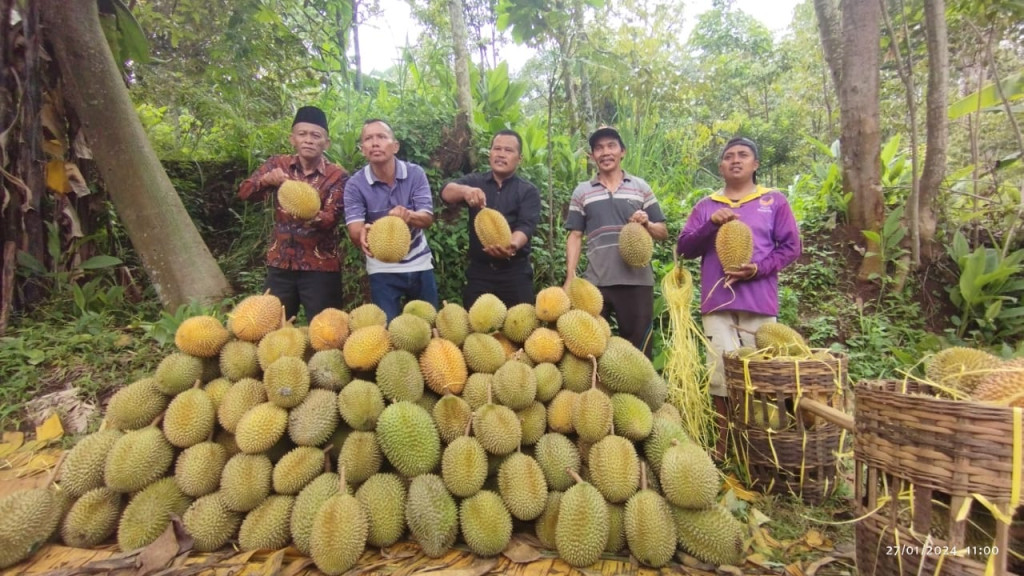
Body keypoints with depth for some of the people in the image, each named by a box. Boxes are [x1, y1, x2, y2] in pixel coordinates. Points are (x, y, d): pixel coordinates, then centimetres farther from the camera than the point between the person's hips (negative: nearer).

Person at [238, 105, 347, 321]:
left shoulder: (337, 176, -6)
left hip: (320, 267, -3)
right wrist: (265, 179, -24)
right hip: (280, 263, 3)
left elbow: (330, 219, -17)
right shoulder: (278, 164, 4)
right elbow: (245, 193, -4)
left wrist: (310, 215, -39)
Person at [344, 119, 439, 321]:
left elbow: (427, 219, -17)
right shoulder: (355, 184, -12)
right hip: (382, 268, -2)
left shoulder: (415, 174, -9)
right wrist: (363, 235, -46)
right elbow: (354, 230, -21)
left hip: (419, 263, 2)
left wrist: (409, 216, -40)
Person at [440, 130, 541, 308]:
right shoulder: (475, 181, 7)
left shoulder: (528, 191, 3)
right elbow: (447, 192, -11)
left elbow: (525, 226, -12)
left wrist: (512, 246, -35)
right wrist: (465, 190, -34)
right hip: (478, 271, 1)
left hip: (515, 272, -1)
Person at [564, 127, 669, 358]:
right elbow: (575, 236, 7)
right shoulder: (582, 192, 9)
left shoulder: (641, 187, 9)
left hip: (637, 281, 0)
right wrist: (570, 278, -3)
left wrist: (647, 224, -11)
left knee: (638, 349, 7)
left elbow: (663, 233, 11)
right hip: (596, 282, 0)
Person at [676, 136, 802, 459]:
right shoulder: (706, 206, 15)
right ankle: (724, 445, 11)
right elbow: (684, 248, 6)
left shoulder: (774, 202, 10)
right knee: (720, 374, -1)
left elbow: (791, 247, 5)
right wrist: (711, 224, -10)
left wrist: (759, 269, -11)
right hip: (717, 302, 1)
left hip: (759, 302, -1)